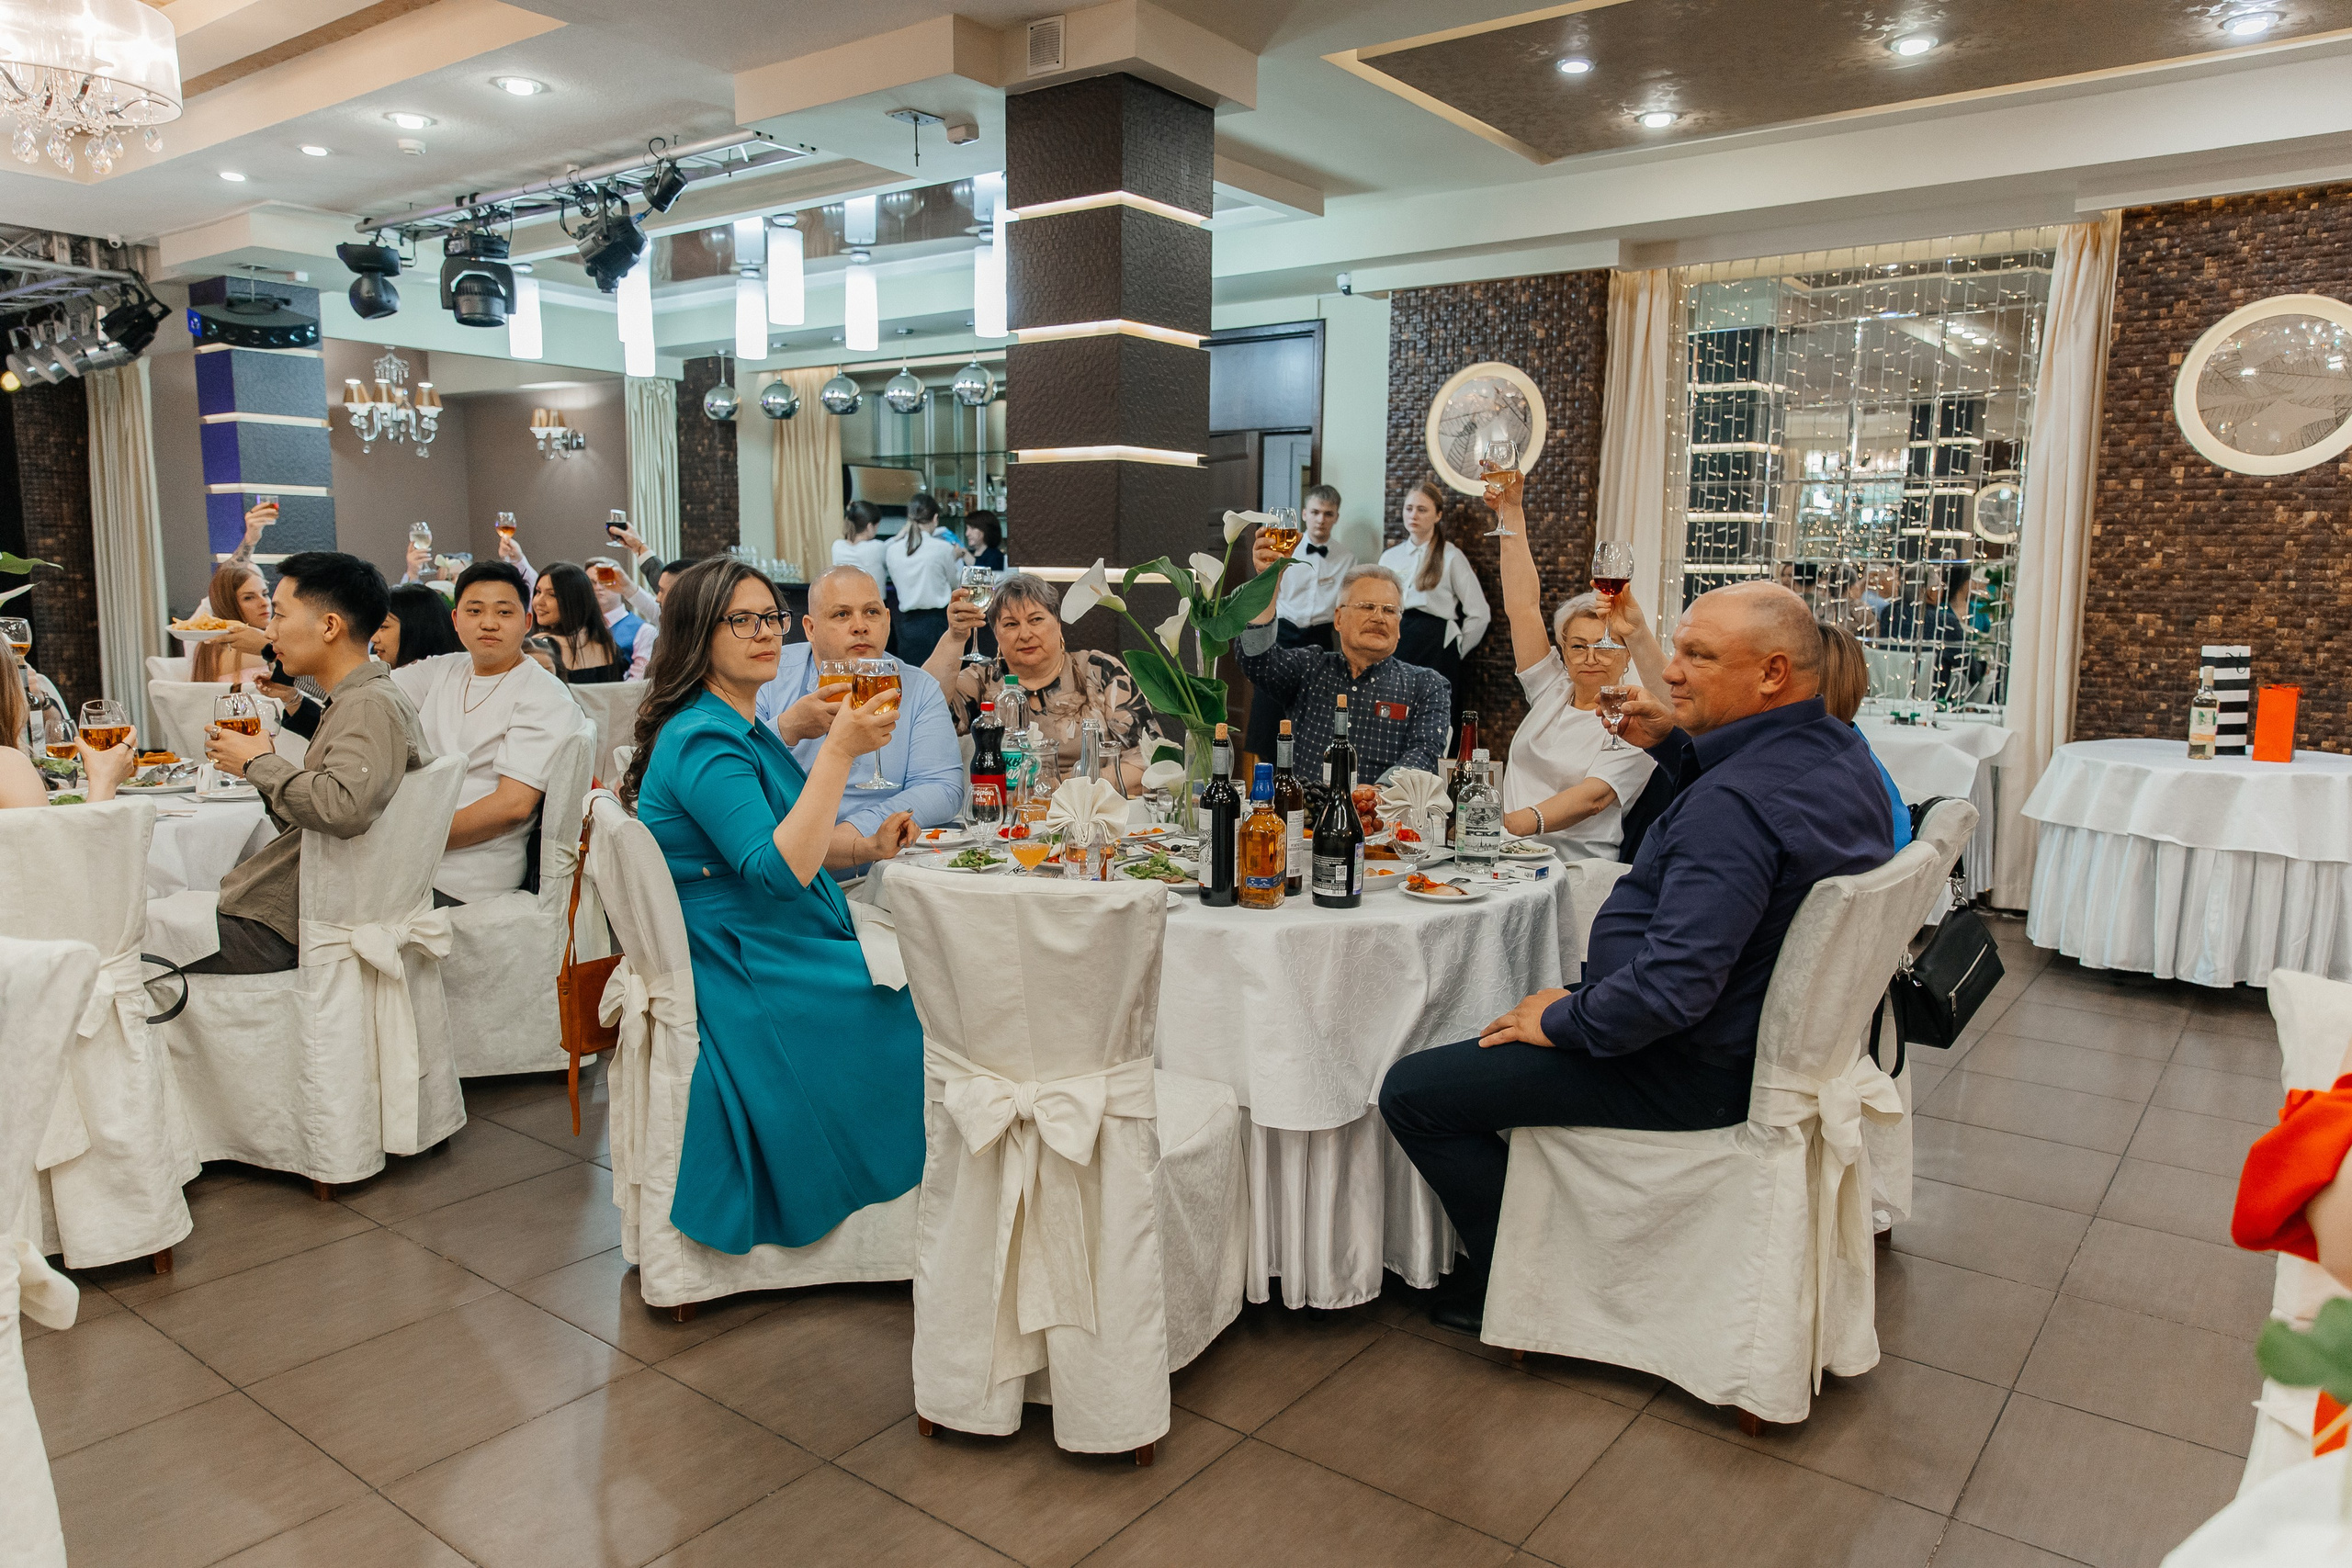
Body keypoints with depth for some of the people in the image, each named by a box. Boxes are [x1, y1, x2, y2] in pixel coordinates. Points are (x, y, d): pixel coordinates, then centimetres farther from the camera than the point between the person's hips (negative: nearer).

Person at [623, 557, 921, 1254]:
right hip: (752, 987, -10)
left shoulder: (743, 728, 13)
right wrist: (840, 750, -30)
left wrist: (867, 848, 5)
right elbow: (779, 870, -28)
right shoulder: (702, 742, -18)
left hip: (784, 956, 10)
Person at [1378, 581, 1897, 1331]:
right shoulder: (1842, 751, 2)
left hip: (1694, 1073, -11)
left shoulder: (1737, 802, -30)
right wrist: (1673, 746, 8)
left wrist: (1563, 1022, -19)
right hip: (1762, 1022, 11)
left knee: (1410, 1091, -9)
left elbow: (1675, 984, -36)